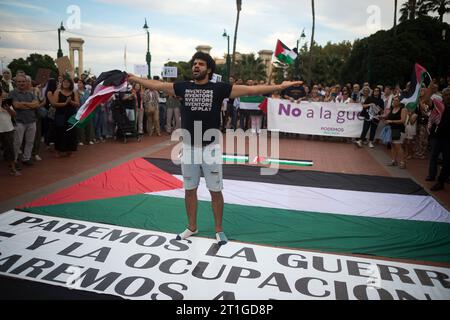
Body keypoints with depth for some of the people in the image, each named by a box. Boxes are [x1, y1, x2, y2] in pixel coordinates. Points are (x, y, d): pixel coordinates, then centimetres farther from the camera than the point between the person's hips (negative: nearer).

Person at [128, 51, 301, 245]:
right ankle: (192, 227, 30)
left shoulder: (219, 88, -3)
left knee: (215, 191, 6)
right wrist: (133, 79, 21)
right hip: (189, 148, 3)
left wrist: (280, 87, -8)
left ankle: (219, 230, 22)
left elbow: (250, 90, -5)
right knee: (190, 190, 13)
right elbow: (156, 85, 15)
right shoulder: (183, 87, 5)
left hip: (210, 148, -3)